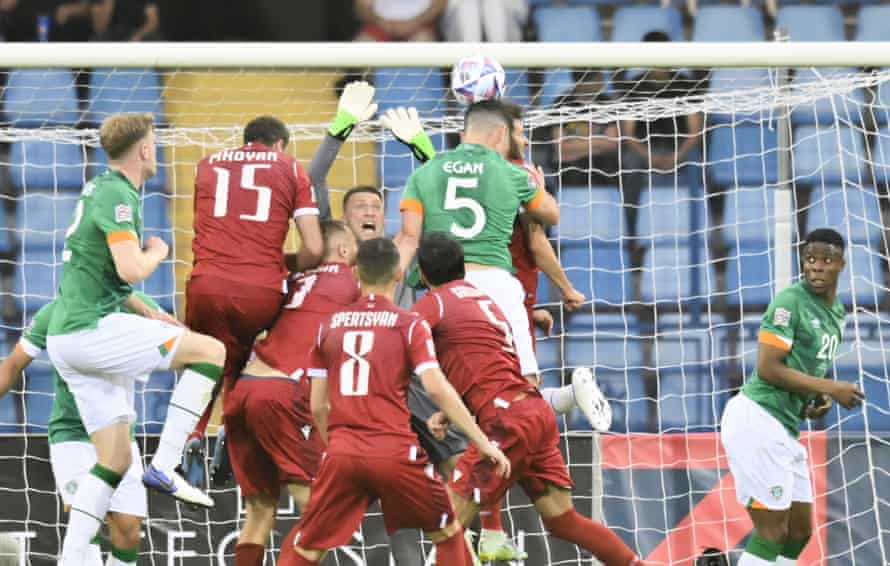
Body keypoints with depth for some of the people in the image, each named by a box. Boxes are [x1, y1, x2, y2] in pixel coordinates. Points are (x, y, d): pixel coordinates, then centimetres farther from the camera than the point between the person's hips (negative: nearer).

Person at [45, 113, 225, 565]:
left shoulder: (100, 190, 20)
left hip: (69, 335, 10)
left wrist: (147, 314, 22)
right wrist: (157, 252, -1)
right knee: (211, 350, -8)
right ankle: (163, 467, -11)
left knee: (115, 460, 9)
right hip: (91, 329, -10)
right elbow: (131, 270, -23)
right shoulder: (117, 196, -12)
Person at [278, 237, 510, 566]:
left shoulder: (329, 326, 12)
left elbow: (317, 406, 13)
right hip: (395, 452, -2)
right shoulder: (409, 325, 2)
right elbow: (437, 388, -8)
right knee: (447, 533, 19)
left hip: (342, 453, 2)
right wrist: (483, 443, -5)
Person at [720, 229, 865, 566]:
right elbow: (768, 368, -18)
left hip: (783, 430, 10)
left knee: (800, 530, 12)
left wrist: (816, 402, 4)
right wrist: (830, 389, -16)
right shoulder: (790, 302, -12)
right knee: (773, 531, -9)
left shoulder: (835, 312, 16)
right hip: (757, 420, -10)